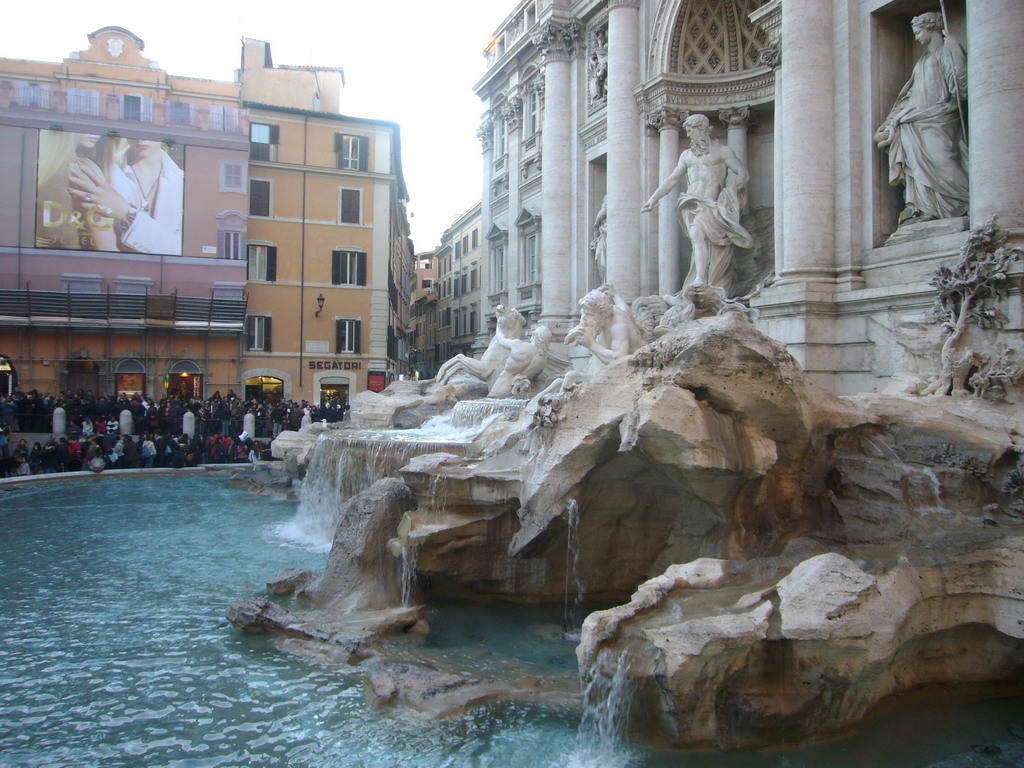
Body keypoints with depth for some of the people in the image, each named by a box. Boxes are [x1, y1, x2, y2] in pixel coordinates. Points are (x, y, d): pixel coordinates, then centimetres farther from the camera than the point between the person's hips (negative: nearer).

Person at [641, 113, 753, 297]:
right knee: (698, 234, -23)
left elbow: (743, 174, 4)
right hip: (693, 205, 3)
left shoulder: (722, 150, 10)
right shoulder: (687, 155, 24)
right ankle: (700, 280, -32)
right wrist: (653, 198, 21)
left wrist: (731, 191, -12)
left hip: (714, 205, -3)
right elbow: (672, 179, 28)